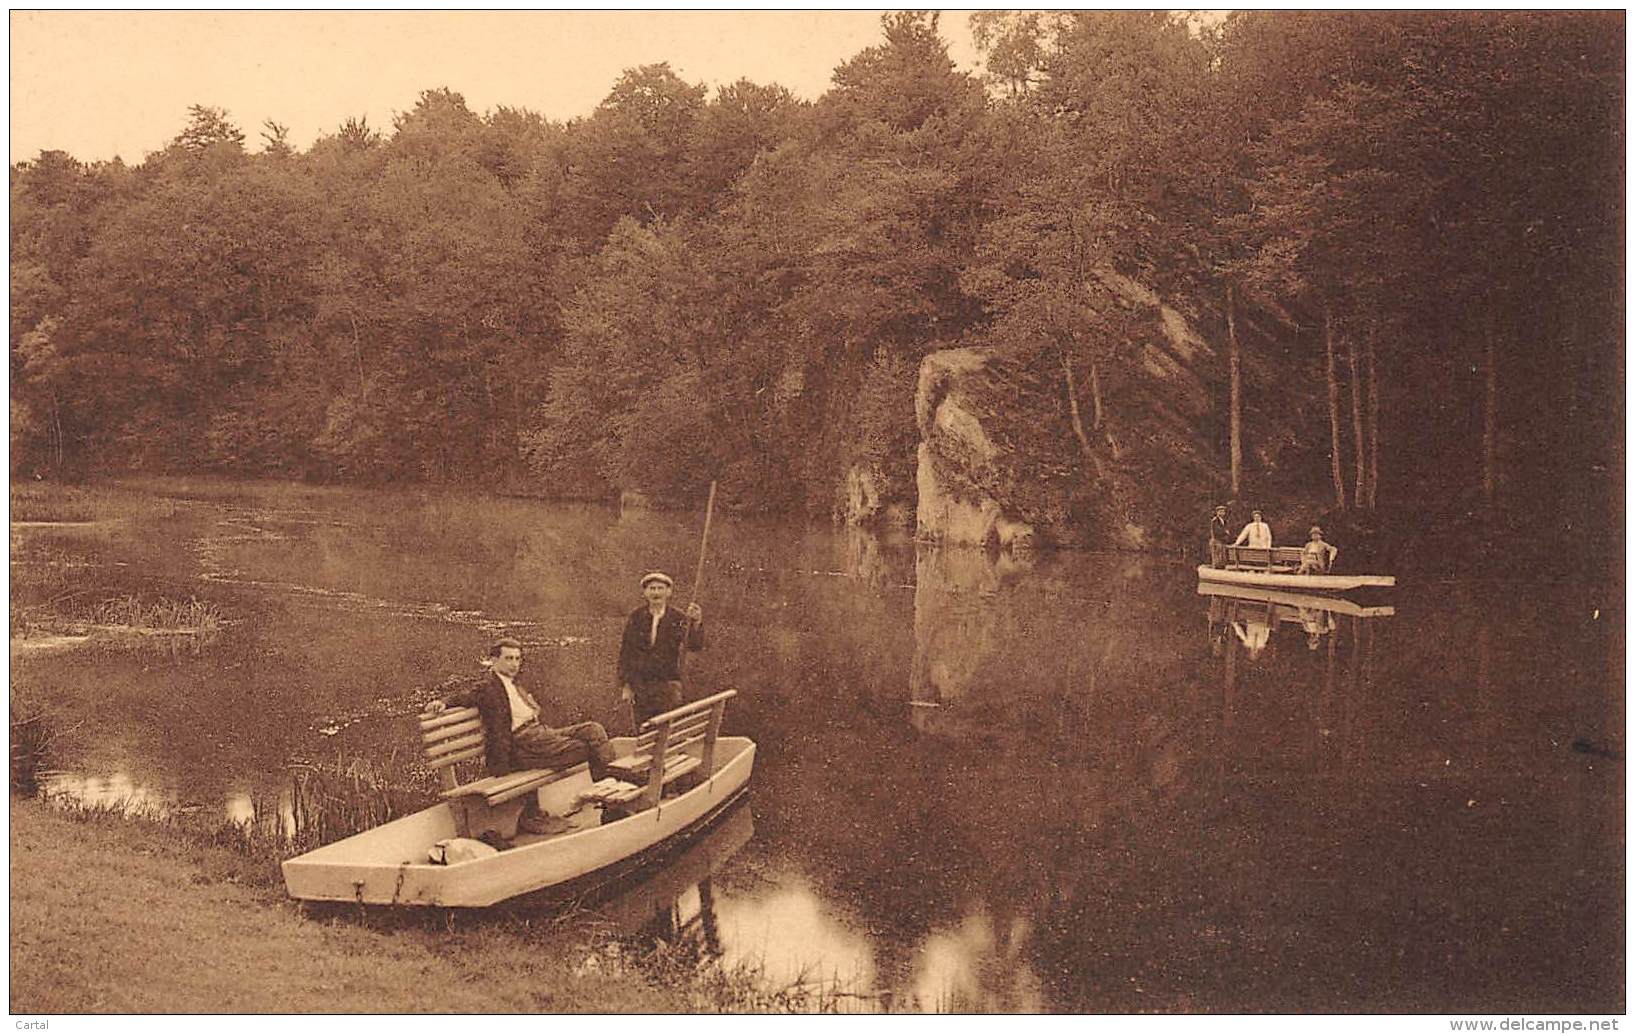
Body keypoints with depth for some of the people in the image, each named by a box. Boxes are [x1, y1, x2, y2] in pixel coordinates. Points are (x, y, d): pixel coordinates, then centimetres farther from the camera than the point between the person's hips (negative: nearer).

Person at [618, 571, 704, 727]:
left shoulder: (677, 618, -3)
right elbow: (625, 651, 2)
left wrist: (696, 622, -36)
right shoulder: (636, 617, -1)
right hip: (639, 684, 1)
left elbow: (694, 645, -16)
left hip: (667, 683, -1)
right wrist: (625, 685, -2)